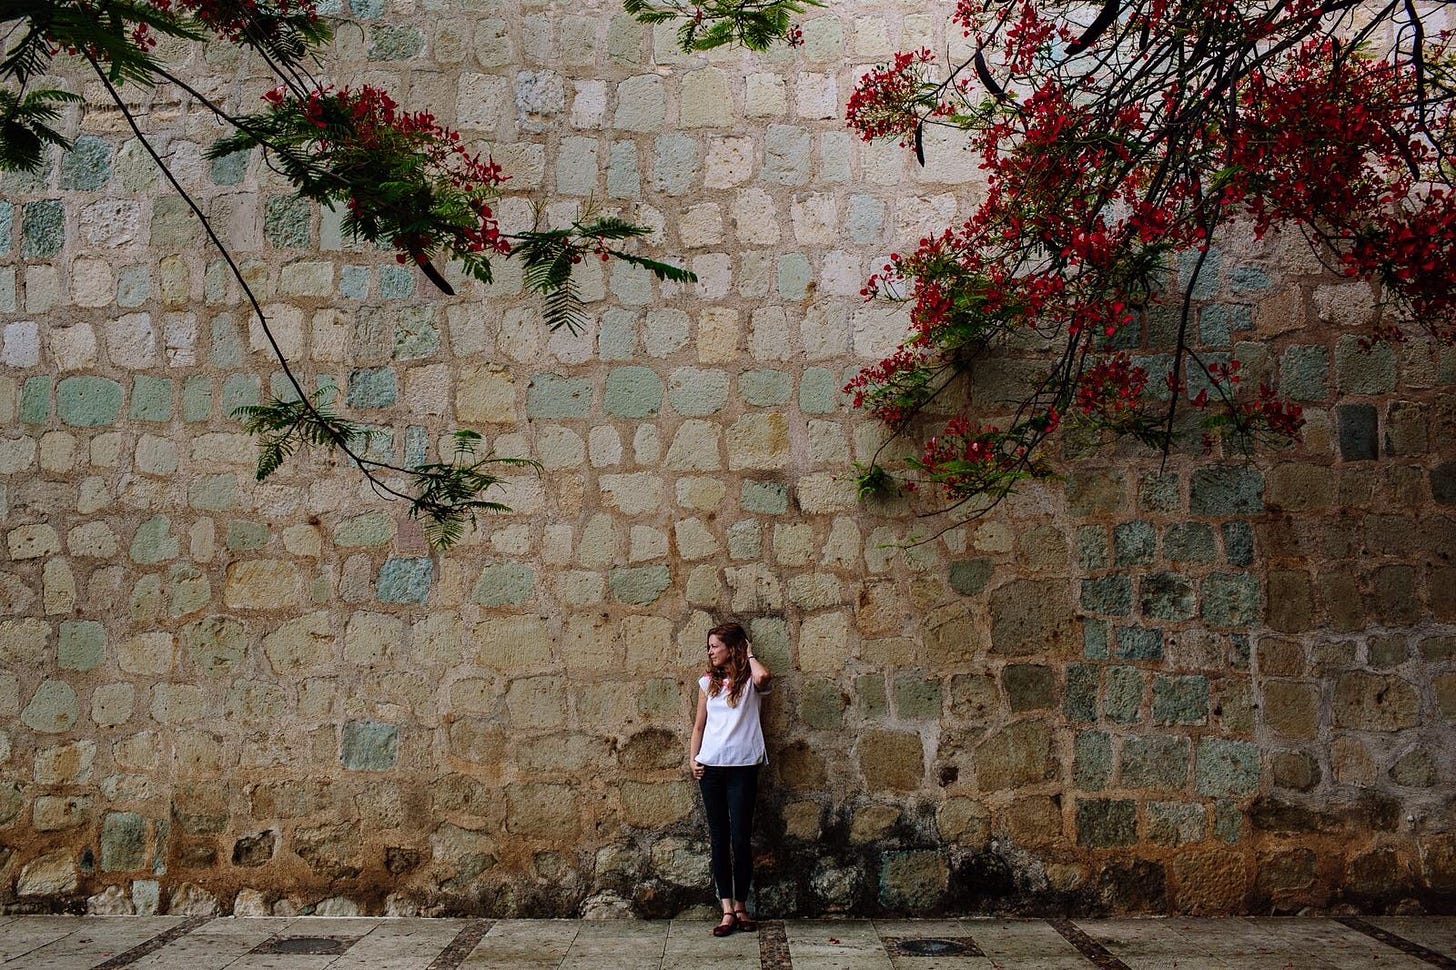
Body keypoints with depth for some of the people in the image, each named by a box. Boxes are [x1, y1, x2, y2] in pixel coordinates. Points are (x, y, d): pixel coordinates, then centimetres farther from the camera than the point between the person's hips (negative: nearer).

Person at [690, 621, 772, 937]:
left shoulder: (750, 681, 1)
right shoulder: (708, 682, 12)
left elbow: (764, 677, -24)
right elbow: (699, 725, 15)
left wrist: (749, 653, -6)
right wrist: (693, 759, 3)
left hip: (743, 767, -3)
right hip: (711, 767, 3)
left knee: (741, 839, -2)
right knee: (719, 839, 3)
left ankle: (741, 905, 12)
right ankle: (727, 910, 7)